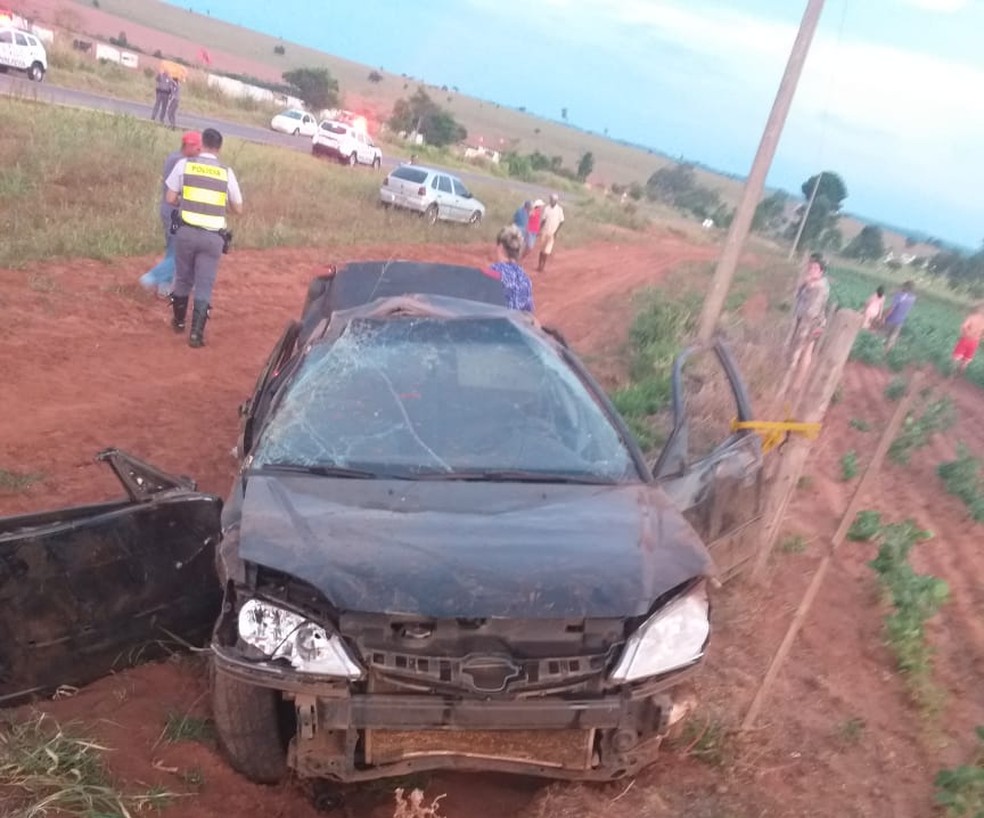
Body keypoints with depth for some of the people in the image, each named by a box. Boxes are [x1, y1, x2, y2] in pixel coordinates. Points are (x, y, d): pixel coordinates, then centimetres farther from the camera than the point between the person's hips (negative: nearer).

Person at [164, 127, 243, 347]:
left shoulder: (184, 164, 3)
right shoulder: (227, 172, 4)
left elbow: (171, 199, 2)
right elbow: (238, 209, 10)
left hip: (187, 231, 1)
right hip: (213, 236, -1)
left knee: (183, 279, 18)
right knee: (204, 285, 4)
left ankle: (179, 321, 35)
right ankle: (196, 333, -1)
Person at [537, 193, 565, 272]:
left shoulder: (559, 209, -7)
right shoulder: (546, 208, 1)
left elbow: (561, 222, -4)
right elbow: (543, 220, 5)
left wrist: (556, 232, -10)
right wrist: (540, 230, 0)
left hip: (553, 232, -3)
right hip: (545, 231, 3)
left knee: (547, 250, -5)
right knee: (542, 249, 8)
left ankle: (544, 265, 3)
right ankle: (540, 264, 19)